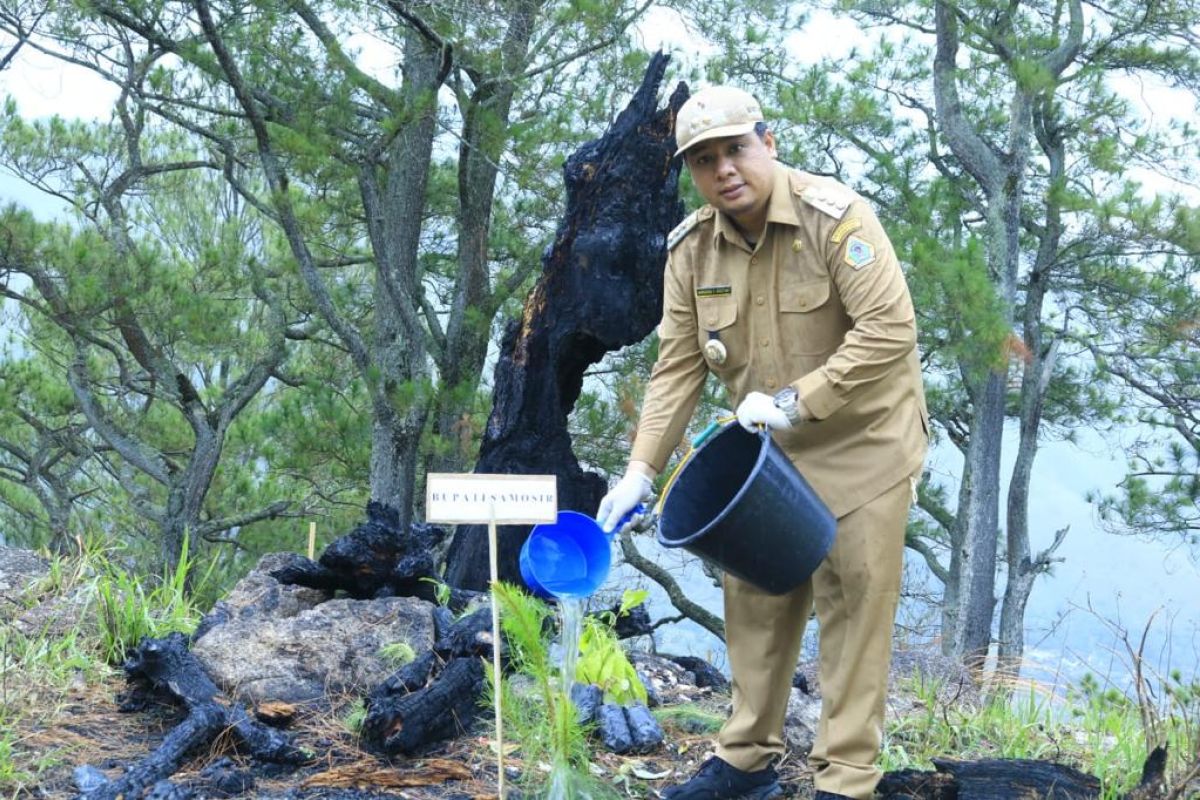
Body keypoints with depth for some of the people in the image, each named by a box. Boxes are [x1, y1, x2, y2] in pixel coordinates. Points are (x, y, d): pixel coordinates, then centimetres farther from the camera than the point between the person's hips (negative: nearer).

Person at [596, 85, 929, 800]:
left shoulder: (833, 216, -21)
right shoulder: (692, 249, -4)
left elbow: (890, 329, -26)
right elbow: (679, 367, -1)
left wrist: (796, 401, -27)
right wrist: (641, 469, -9)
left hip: (861, 441, -5)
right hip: (765, 448, 6)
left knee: (853, 608, -2)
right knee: (756, 599, 12)